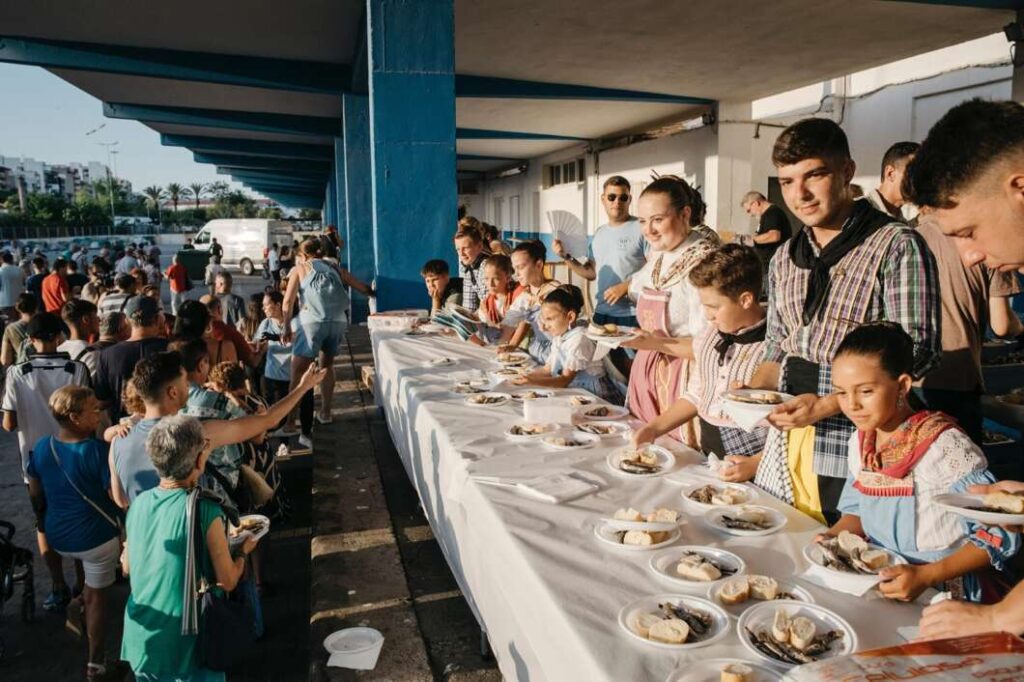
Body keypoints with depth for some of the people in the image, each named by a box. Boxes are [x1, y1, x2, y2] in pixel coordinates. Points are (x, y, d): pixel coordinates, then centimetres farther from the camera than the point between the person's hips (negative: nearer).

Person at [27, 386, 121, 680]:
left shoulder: (41, 447, -6)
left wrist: (45, 525, 20)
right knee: (97, 594, 13)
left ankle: (79, 601, 21)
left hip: (58, 536, 5)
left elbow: (36, 496, 6)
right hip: (96, 535, -5)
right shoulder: (97, 450, -25)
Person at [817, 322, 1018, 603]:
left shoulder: (944, 448, -18)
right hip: (885, 584, 6)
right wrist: (833, 536, -4)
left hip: (949, 593, -6)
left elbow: (998, 535, -14)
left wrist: (925, 576, -23)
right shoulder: (861, 442, 3)